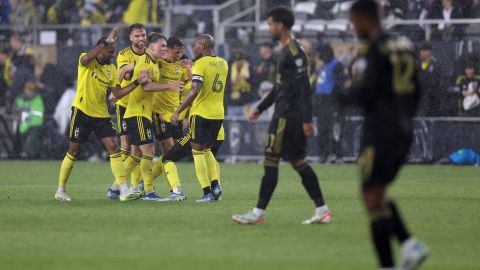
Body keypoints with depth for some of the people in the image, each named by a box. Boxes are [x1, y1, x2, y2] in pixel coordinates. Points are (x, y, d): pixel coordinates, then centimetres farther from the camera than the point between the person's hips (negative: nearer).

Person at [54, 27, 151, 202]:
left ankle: (124, 190, -11)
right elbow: (86, 59, -33)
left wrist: (137, 82, -6)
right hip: (82, 111, -5)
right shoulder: (87, 62, -7)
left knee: (113, 148, -8)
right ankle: (60, 189, 14)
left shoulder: (111, 69, 9)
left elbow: (118, 93, 4)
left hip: (101, 115, 5)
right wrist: (105, 43, -34)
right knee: (74, 151, 1)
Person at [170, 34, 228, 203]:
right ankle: (215, 184, 3)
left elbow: (195, 90, -24)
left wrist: (178, 112, -21)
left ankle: (207, 192, -3)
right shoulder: (223, 63, 8)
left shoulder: (200, 64, -13)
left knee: (198, 151, 4)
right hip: (218, 114, 6)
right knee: (207, 150, 21)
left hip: (201, 113, -6)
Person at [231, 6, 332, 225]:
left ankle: (258, 213, -4)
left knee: (271, 161, -7)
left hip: (287, 115, -10)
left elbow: (304, 87, -19)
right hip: (287, 114, 10)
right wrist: (260, 109, 28)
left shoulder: (294, 52, -14)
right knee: (298, 161, 10)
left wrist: (307, 120, -23)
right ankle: (322, 210, 10)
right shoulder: (285, 51, 17)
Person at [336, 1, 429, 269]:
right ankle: (409, 244, 0)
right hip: (404, 132, 8)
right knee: (379, 194, 18)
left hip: (379, 131, -8)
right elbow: (416, 93, 16)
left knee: (373, 197, -2)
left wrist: (342, 96, 1)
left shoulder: (372, 50, -13)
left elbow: (364, 92, -19)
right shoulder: (405, 46, 12)